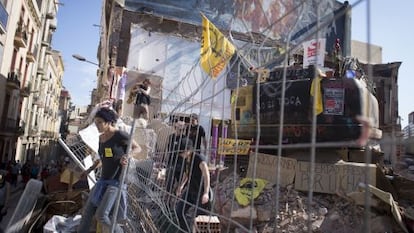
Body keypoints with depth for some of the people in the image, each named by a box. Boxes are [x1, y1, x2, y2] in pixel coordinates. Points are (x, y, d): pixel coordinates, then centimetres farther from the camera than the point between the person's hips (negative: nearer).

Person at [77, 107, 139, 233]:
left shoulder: (120, 135, -15)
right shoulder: (101, 138, 8)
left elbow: (137, 148, -7)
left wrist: (127, 156, -25)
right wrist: (89, 170, 21)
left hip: (117, 181, -8)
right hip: (103, 180, 8)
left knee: (101, 215, -14)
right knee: (87, 211, 10)